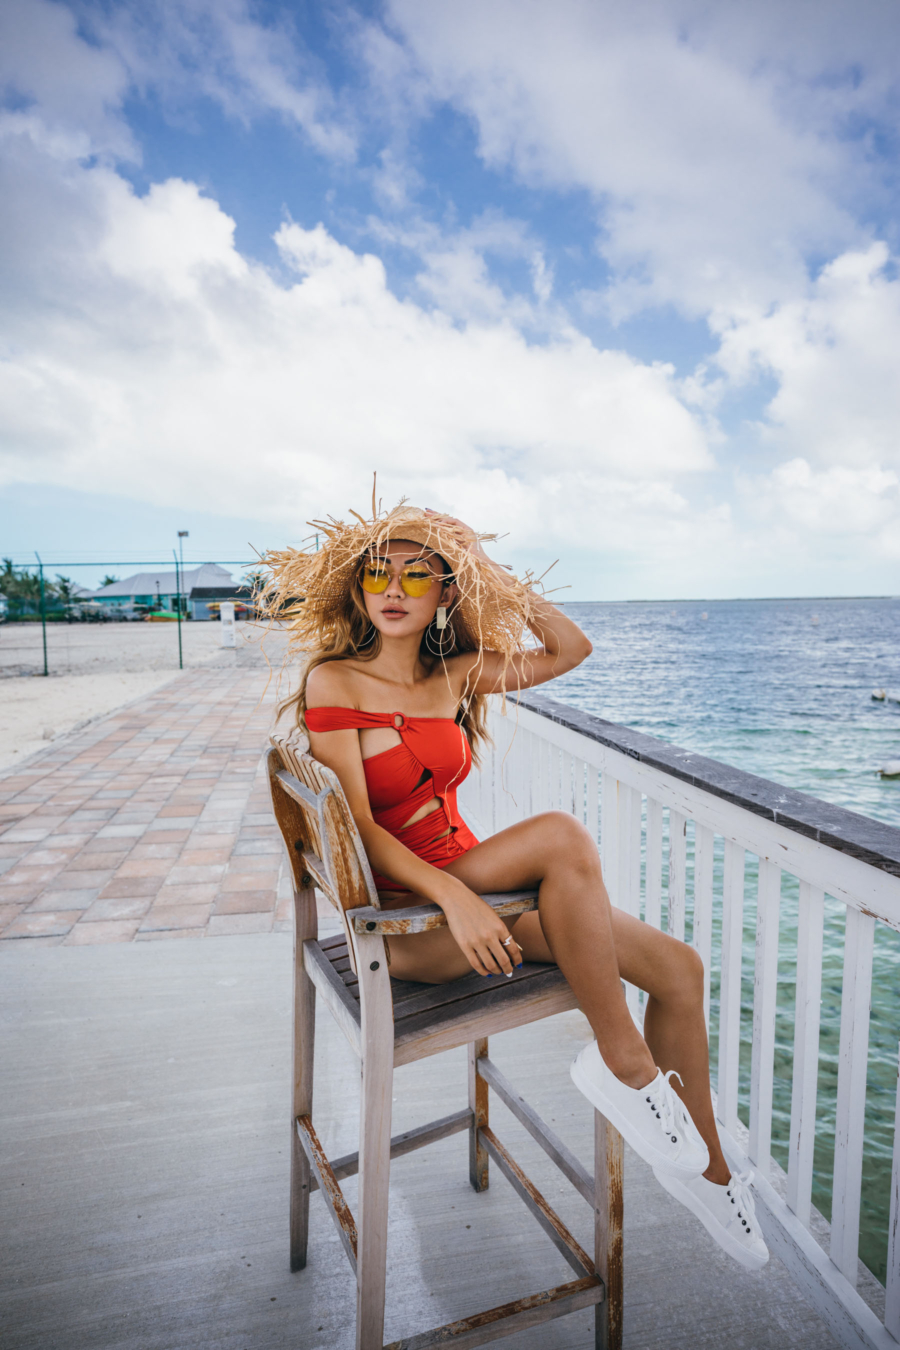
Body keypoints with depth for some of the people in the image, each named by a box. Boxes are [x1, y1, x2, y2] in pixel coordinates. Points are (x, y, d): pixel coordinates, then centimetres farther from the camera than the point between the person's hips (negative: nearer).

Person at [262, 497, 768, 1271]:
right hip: (406, 918, -6)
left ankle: (706, 1167, 19)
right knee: (560, 835, -32)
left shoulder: (453, 676, 8)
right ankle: (622, 1059, -15)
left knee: (680, 969, -1)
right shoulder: (335, 681, -8)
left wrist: (499, 580, 6)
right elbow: (357, 823, -16)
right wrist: (452, 896, -29)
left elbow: (571, 650, 14)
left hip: (472, 890, 7)